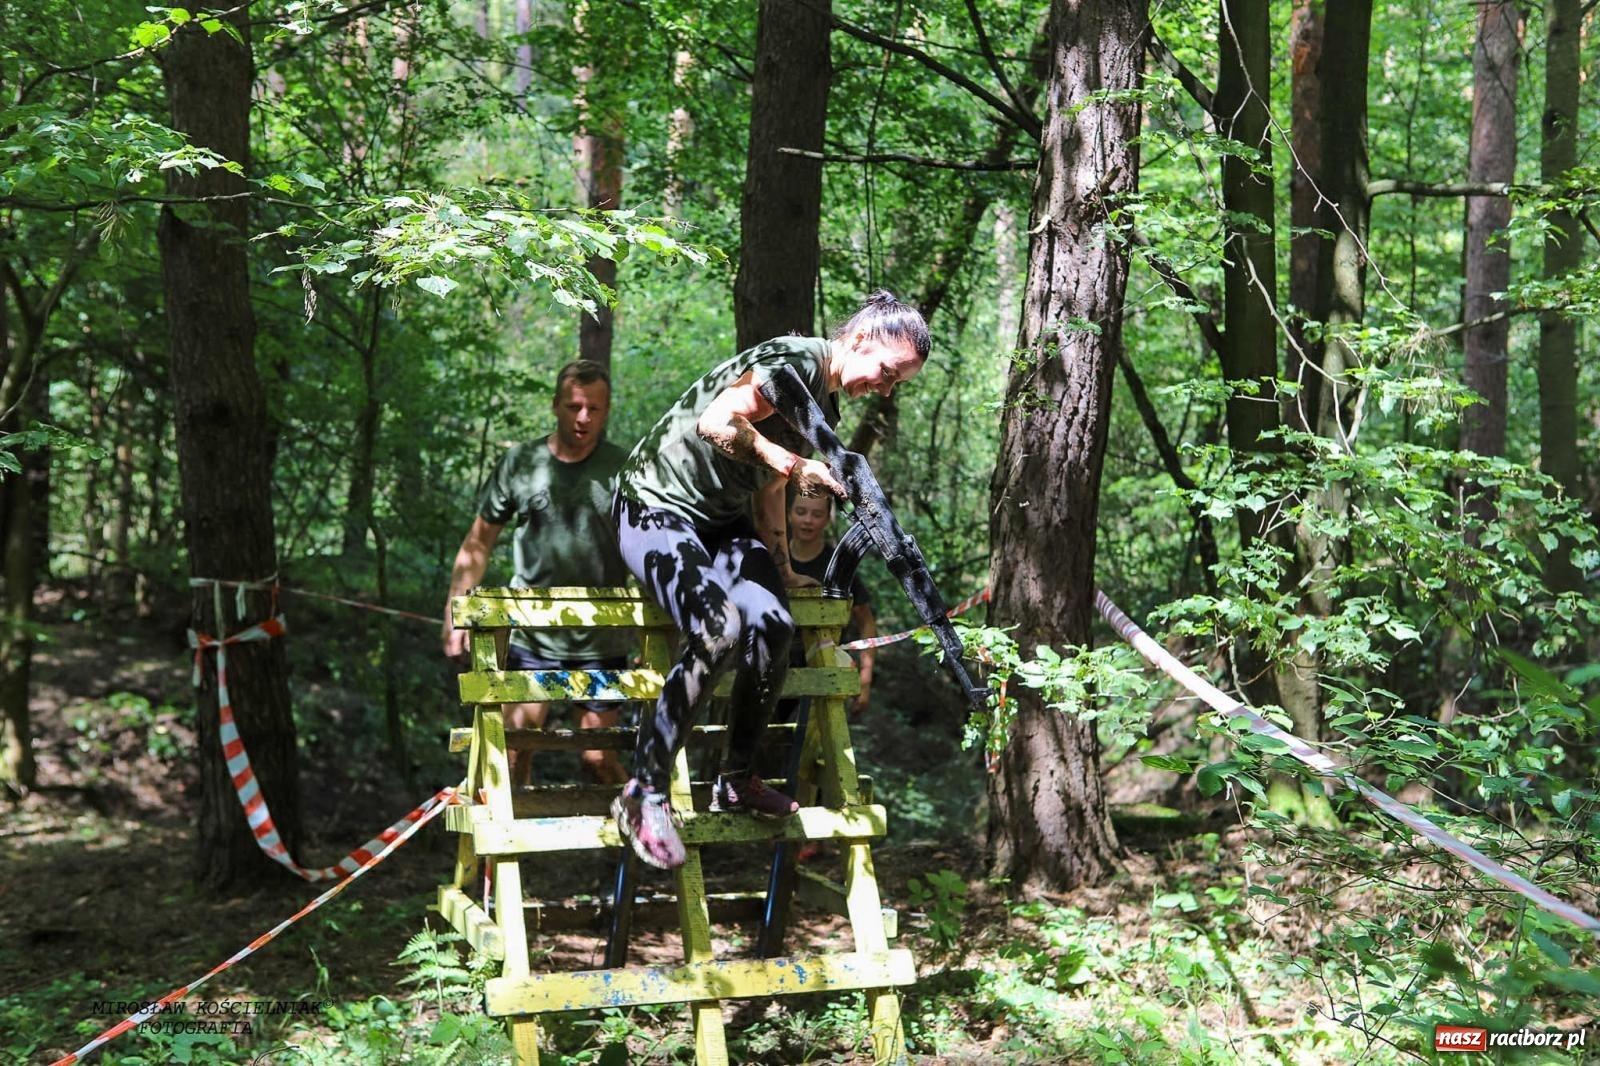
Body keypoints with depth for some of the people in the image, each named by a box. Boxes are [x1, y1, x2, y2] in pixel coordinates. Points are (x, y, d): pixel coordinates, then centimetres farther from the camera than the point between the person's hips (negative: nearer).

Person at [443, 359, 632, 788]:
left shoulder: (624, 471, -2)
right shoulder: (519, 464, 1)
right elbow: (478, 544, 7)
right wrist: (455, 615, 2)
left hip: (601, 642, -1)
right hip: (531, 639, 1)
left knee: (600, 760, 5)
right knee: (513, 754, 0)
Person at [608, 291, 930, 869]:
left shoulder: (826, 404, 14)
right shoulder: (794, 361, -16)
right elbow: (715, 422, -28)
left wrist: (782, 571, 20)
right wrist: (792, 464, -25)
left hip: (722, 520, 9)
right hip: (658, 509, -9)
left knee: (773, 626, -16)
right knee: (721, 631, -29)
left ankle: (736, 781, 0)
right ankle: (644, 794, -21)